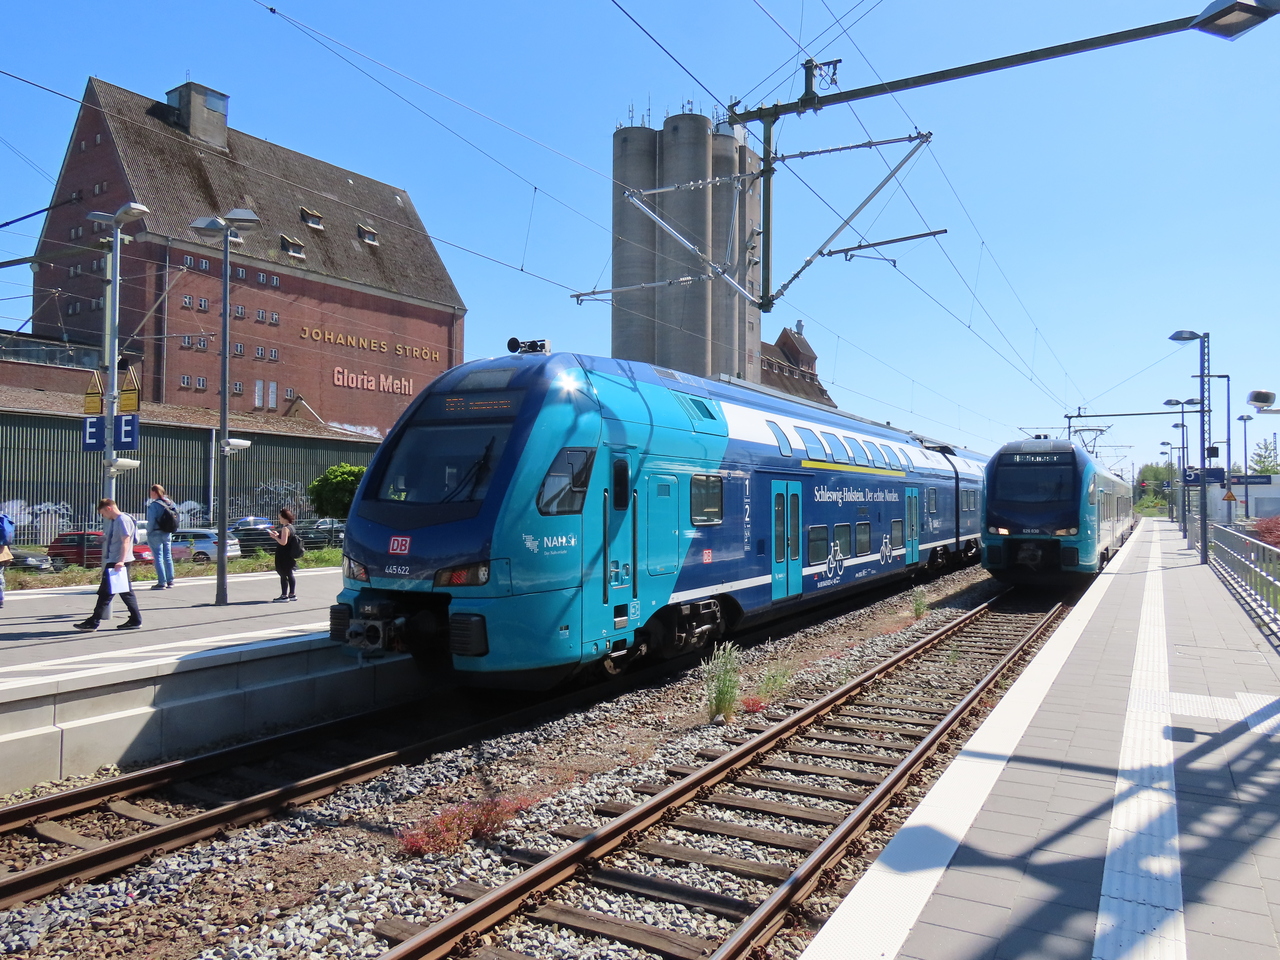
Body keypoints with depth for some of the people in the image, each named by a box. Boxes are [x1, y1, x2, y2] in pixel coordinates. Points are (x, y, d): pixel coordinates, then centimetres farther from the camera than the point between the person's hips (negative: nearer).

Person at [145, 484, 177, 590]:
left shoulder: (153, 505, -15)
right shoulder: (171, 503, 4)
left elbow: (151, 521, -17)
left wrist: (148, 532, -5)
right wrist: (171, 531, 12)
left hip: (156, 534, -6)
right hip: (168, 534, 6)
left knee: (158, 558, -2)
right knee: (168, 557, 11)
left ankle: (161, 582, -4)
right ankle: (170, 581, 14)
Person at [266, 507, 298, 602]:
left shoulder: (285, 528, -18)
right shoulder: (292, 527, 11)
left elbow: (283, 542, -24)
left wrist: (275, 537, -12)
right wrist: (278, 535, 15)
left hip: (283, 556, -9)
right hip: (290, 555, 10)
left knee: (283, 575, -5)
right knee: (289, 574, 14)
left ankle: (284, 595, -3)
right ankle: (292, 594, 18)